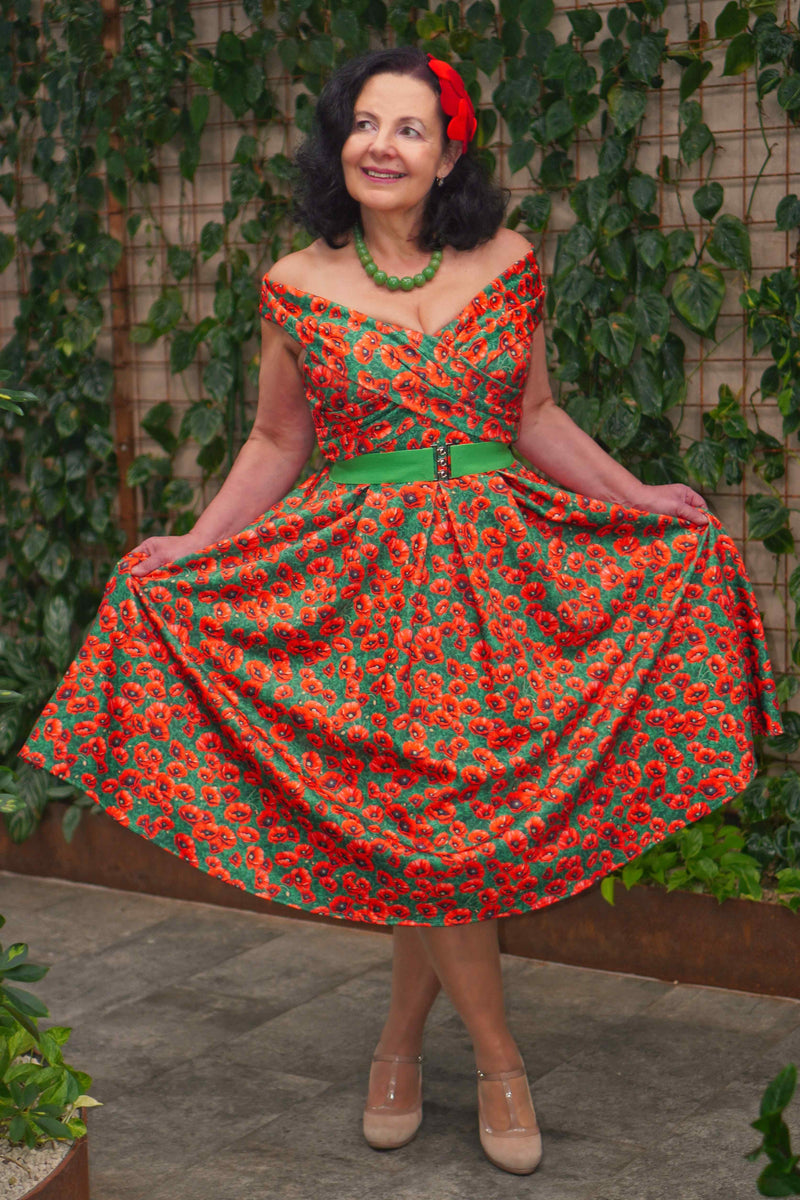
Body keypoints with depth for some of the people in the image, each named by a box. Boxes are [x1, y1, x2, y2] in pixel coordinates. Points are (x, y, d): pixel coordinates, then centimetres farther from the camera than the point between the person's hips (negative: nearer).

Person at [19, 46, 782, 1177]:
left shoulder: (506, 266, 3)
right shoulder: (297, 287, 0)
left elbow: (535, 419, 13)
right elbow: (277, 444, 8)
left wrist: (644, 498, 5)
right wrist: (190, 548, 0)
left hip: (496, 565, 2)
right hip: (364, 572, -1)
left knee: (441, 822, 3)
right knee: (428, 819, -2)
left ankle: (402, 1039, 25)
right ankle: (500, 1060, 14)